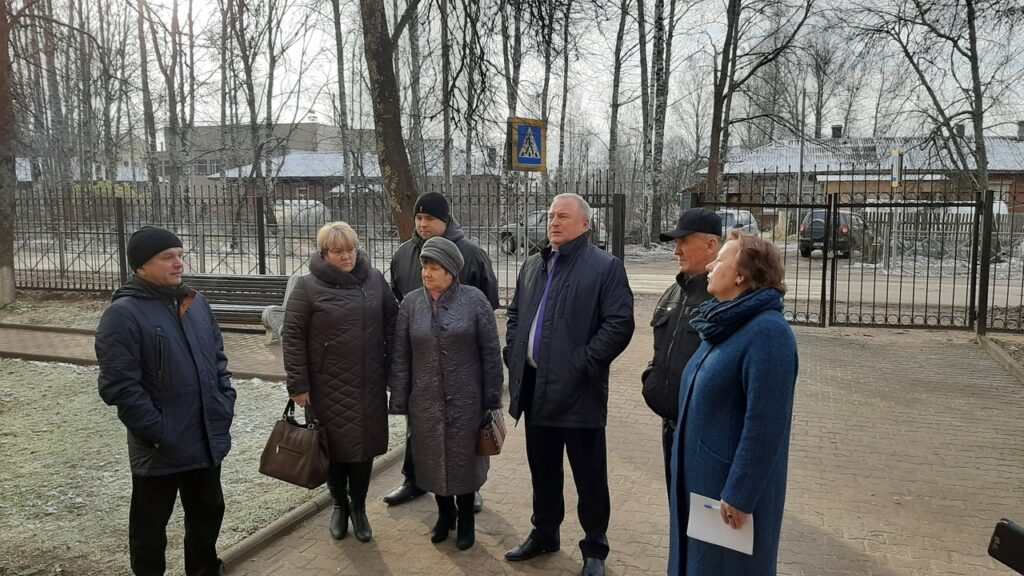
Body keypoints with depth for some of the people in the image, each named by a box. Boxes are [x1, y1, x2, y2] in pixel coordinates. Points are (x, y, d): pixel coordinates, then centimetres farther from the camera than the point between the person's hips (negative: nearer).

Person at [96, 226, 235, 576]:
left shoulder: (195, 303, 7)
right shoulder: (123, 314, -15)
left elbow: (218, 360, 13)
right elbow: (120, 386, -19)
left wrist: (225, 407, 3)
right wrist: (158, 432, -19)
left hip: (207, 440, 7)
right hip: (159, 448, -6)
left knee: (208, 513, 21)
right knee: (151, 524, 12)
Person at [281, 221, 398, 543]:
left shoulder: (375, 280, 3)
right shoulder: (309, 286, -6)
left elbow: (392, 324, 10)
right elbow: (292, 336, -5)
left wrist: (390, 368, 7)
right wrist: (298, 384, -8)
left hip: (369, 385, 2)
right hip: (327, 386, -2)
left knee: (364, 446, 9)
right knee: (335, 447, 9)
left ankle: (358, 507, 30)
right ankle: (339, 504, 33)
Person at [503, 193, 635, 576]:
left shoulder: (606, 267, -7)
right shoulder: (533, 265, 14)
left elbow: (620, 324, -15)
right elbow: (516, 313, 23)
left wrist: (583, 364, -18)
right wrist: (513, 354, 10)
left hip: (577, 390, -6)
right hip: (535, 386, 6)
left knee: (589, 477, 6)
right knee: (542, 470, 19)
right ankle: (544, 534, 37)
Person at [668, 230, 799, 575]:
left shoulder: (768, 331, -21)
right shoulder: (724, 325, 8)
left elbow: (765, 424, -24)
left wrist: (740, 494, -22)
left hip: (732, 484, -8)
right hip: (700, 476, 9)